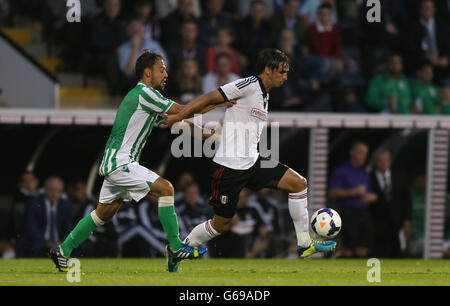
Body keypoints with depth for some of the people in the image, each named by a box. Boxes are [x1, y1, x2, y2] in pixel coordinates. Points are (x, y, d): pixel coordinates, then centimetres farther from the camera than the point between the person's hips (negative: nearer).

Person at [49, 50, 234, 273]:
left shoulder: (149, 98, 17)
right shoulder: (143, 94, -15)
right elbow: (183, 111, -15)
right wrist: (219, 103, -10)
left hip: (115, 164, 11)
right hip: (119, 163, -11)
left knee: (104, 213, 17)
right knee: (165, 188, -17)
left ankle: (63, 251, 24)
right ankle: (175, 247, -13)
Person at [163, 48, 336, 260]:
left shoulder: (264, 94, 15)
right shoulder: (249, 85, -12)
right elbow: (210, 98, -16)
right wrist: (177, 117, -20)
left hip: (252, 163, 8)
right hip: (229, 165, -8)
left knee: (298, 183, -3)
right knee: (221, 224, 0)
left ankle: (304, 245, 1)